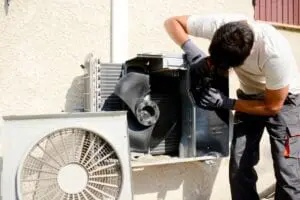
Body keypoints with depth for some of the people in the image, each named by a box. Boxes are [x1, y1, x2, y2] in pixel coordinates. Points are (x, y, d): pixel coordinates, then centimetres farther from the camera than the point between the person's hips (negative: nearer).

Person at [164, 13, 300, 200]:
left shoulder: (276, 53, -37)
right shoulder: (218, 24, -27)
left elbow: (273, 106, -23)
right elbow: (172, 22, -15)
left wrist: (225, 103, -28)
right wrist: (191, 50, -33)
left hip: (285, 100, -3)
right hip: (250, 96, 4)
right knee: (239, 168, -3)